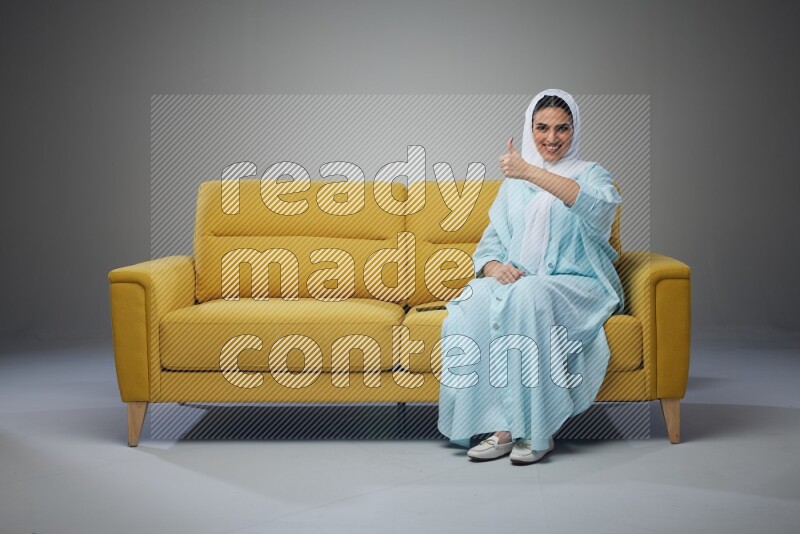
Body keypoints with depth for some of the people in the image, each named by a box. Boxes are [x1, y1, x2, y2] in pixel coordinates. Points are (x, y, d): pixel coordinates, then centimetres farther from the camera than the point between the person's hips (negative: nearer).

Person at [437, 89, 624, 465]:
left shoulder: (590, 174, 7)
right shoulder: (514, 183, 21)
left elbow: (600, 207, -19)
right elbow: (491, 240, 15)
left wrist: (532, 173, -29)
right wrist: (494, 266, -11)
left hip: (575, 287, -3)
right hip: (515, 280, 4)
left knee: (528, 295, -37)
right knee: (476, 301, -31)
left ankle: (536, 430, -31)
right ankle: (501, 427, -29)